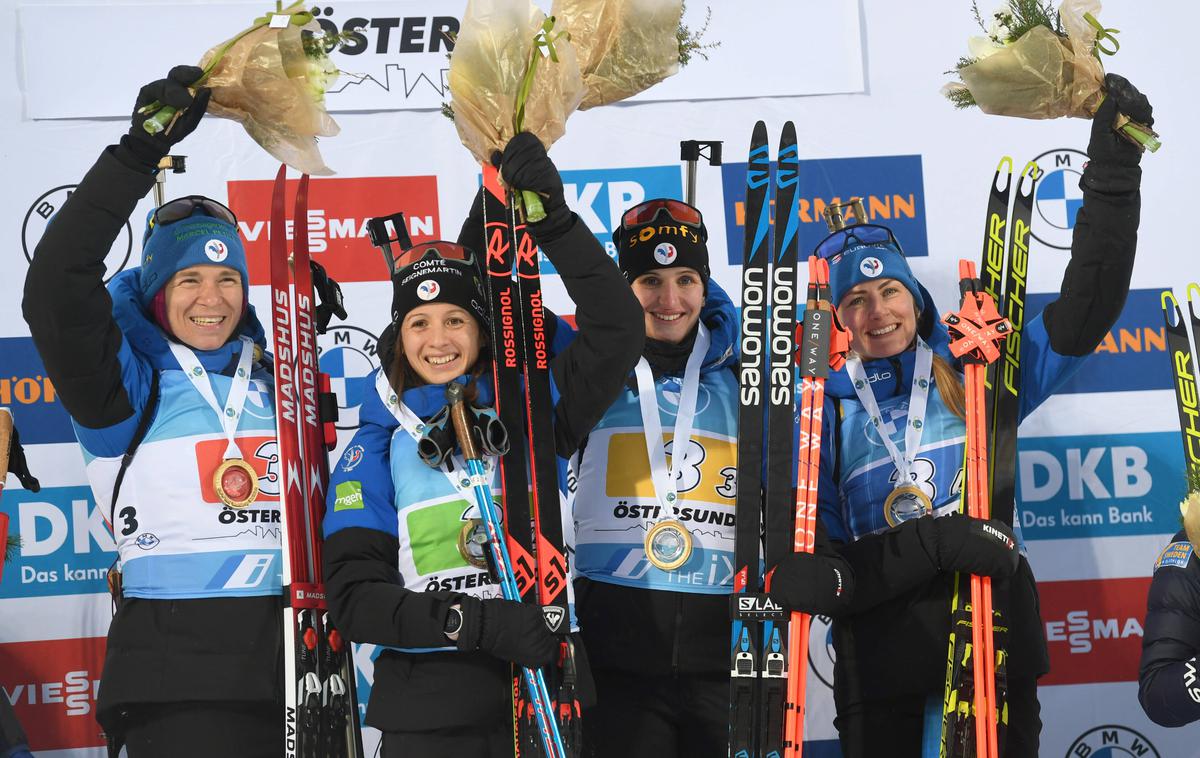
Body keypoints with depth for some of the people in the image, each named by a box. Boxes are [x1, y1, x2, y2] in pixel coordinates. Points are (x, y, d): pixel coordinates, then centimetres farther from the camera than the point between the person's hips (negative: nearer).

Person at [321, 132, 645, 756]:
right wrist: (473, 621, -20)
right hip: (428, 708, 0)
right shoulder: (377, 446, 2)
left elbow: (616, 331, -8)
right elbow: (352, 596, -5)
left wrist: (553, 221, -19)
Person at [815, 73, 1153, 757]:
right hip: (879, 644, -1)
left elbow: (1084, 309, 4)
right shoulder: (825, 412, 3)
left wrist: (1112, 174, -3)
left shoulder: (974, 380, 7)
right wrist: (930, 543, -19)